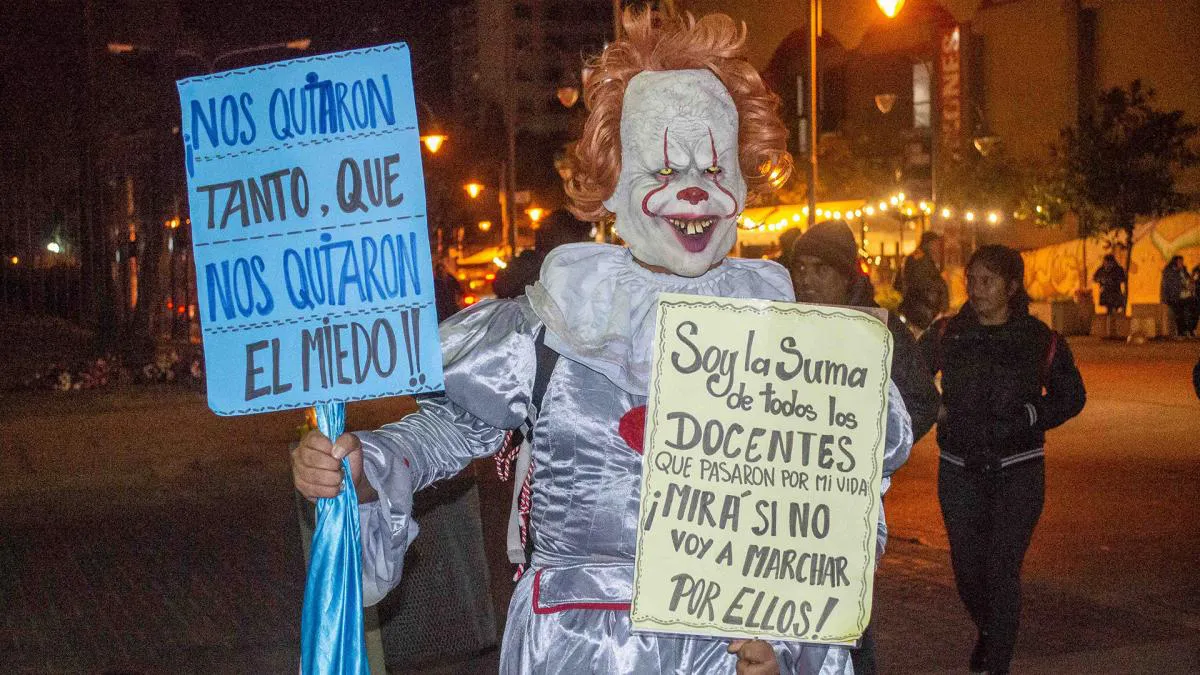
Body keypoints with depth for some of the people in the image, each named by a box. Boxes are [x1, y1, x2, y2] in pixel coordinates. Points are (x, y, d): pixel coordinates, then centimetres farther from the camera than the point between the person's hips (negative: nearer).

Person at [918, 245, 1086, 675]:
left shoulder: (1041, 341, -4)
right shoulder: (946, 334, 0)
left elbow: (1072, 396, 7)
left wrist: (1027, 416, -9)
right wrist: (937, 410, -11)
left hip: (1017, 472, -2)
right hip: (959, 470, 2)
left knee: (1002, 571, -8)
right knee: (967, 567, 11)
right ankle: (987, 630, 42)